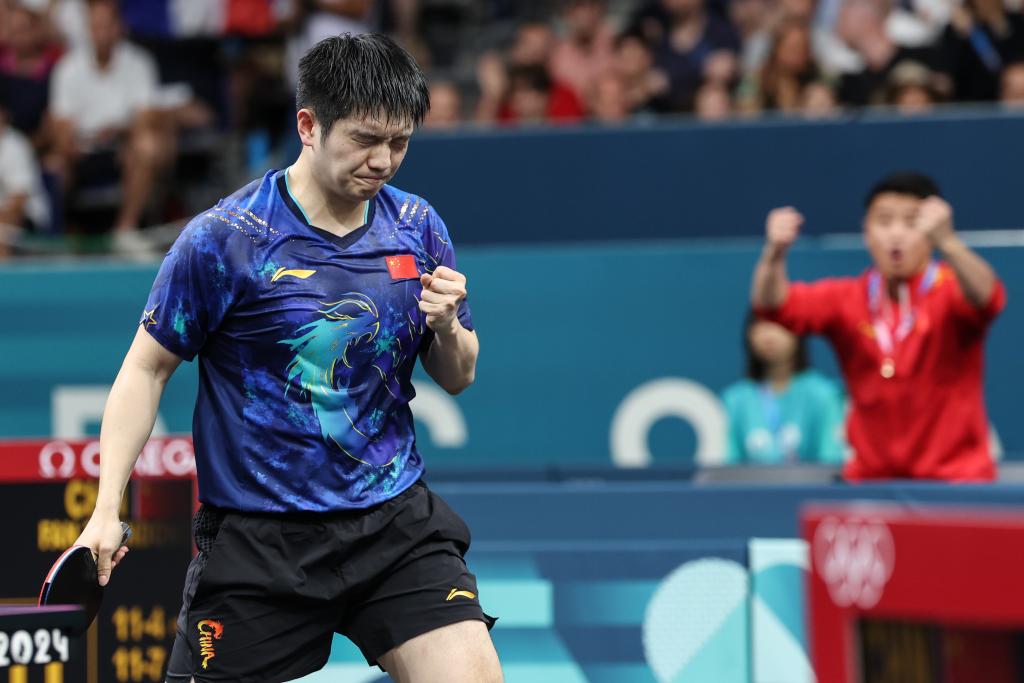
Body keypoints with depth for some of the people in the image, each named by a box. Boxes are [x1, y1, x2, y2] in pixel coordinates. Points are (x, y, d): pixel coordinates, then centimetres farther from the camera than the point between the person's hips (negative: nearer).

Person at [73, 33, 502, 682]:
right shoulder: (223, 239, -9)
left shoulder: (418, 228, 3)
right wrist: (106, 510, -11)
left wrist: (446, 326, -10)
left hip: (396, 520, 3)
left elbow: (457, 378, 13)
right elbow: (147, 369, -2)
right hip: (257, 536, -3)